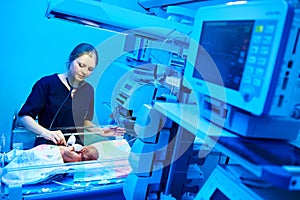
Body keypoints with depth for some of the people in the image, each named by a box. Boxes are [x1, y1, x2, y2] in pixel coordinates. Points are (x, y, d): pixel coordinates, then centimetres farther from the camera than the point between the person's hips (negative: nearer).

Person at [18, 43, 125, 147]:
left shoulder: (88, 90, 10)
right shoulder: (47, 83, -3)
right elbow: (24, 117, -6)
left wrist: (99, 130, 2)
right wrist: (45, 132, -23)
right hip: (47, 146, -3)